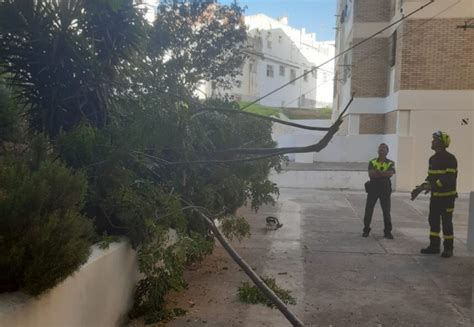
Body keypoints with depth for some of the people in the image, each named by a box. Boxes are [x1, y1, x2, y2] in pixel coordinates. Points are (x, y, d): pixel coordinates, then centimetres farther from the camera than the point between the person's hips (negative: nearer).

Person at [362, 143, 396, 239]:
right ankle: (366, 230, 15)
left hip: (385, 189, -1)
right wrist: (384, 173, -13)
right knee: (368, 210, 4)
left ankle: (387, 232, 13)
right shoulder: (372, 162, 6)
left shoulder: (390, 163, 3)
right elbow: (370, 174, -10)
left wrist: (377, 172, -14)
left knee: (386, 211, 3)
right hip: (373, 188, 1)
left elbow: (390, 173, -16)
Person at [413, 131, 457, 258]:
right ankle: (434, 246, 19)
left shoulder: (450, 158, -14)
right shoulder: (433, 158, 11)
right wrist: (422, 186, 2)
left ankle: (448, 248, 11)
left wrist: (432, 186, -28)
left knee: (446, 222, 0)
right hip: (435, 196, 8)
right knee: (433, 220, 10)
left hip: (447, 196, -8)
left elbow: (449, 178, -22)